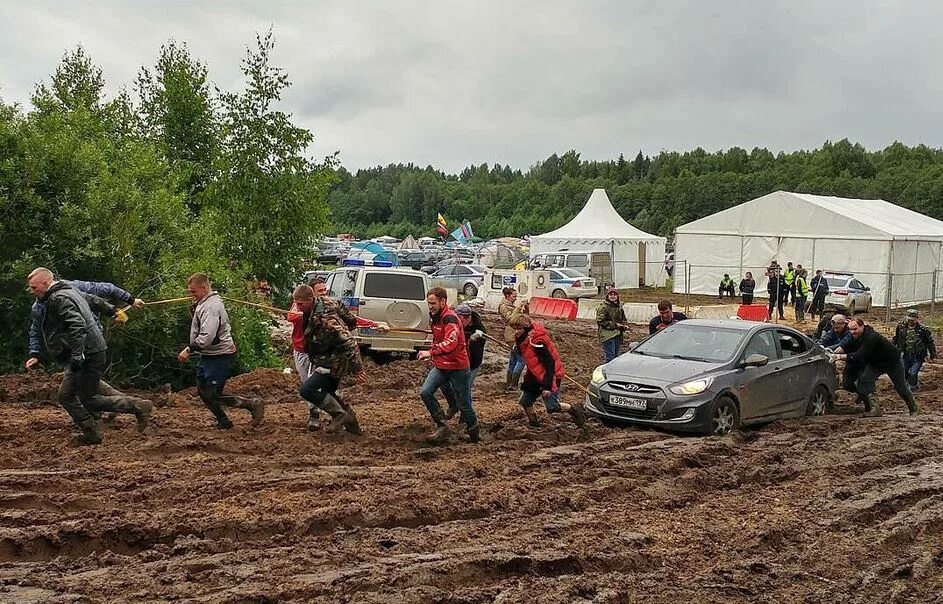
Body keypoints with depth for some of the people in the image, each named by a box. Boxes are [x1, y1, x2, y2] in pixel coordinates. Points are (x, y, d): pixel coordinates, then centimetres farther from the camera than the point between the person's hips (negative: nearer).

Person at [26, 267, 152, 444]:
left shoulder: (59, 299, -17)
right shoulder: (69, 291, 14)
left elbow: (78, 325, -28)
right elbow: (94, 299, 28)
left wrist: (77, 356, -31)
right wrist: (111, 310, 45)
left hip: (89, 354, -11)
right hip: (84, 355, 11)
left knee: (89, 400, -4)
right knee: (65, 396, 11)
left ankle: (138, 406, 1)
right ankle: (91, 435, 13)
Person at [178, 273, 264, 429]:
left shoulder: (211, 306, -21)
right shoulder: (202, 304, 12)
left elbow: (207, 336, -29)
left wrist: (189, 349, -24)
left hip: (220, 356, -11)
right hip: (208, 355, 11)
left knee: (214, 396, -9)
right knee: (202, 391, 16)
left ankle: (253, 404, 2)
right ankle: (223, 422, 29)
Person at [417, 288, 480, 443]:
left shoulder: (450, 318, -19)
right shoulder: (435, 317, 10)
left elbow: (451, 342, -34)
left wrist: (430, 352, -34)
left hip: (457, 367, -8)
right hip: (441, 366, 8)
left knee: (463, 404, 2)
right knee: (425, 392, -10)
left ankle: (474, 430, 27)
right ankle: (442, 426, 0)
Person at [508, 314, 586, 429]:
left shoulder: (537, 342, -25)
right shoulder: (522, 340, 2)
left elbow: (550, 363, -25)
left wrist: (547, 386, -26)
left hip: (549, 376, -9)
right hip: (535, 376, 9)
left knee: (552, 407, -11)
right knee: (525, 401, 5)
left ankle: (575, 409, 12)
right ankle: (533, 423, 23)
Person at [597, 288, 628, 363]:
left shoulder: (619, 307, 16)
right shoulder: (603, 307, -8)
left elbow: (623, 319, 25)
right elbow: (601, 321, -15)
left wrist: (625, 325, 2)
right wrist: (615, 325, -16)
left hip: (618, 335, 8)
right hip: (607, 335, -8)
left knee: (616, 355, 12)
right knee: (609, 356, -11)